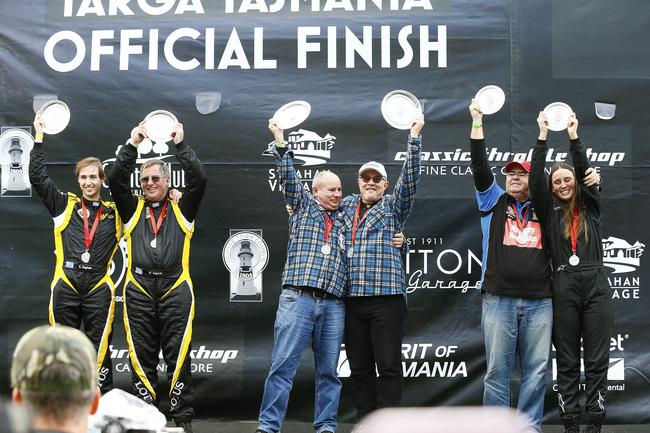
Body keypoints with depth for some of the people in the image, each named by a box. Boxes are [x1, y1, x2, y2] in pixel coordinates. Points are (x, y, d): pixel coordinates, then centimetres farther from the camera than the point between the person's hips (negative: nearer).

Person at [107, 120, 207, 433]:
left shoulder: (182, 209, 12)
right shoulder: (132, 210, 15)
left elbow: (198, 179, -1)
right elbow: (116, 180, 2)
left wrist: (180, 144, -1)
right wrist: (132, 145, -2)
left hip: (175, 288, -1)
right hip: (139, 290, 2)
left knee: (178, 357, -2)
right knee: (141, 359, 3)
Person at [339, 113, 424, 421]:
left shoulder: (394, 206, 8)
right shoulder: (347, 206, 19)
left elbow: (409, 176, -6)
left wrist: (415, 137, -14)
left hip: (386, 297, -4)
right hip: (352, 300, 4)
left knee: (389, 366, -6)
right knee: (360, 367, 7)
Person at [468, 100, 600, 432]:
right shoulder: (494, 202, 11)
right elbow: (479, 167, 1)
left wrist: (592, 181, 4)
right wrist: (477, 123, -4)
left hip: (539, 302, 2)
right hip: (499, 301, -1)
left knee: (536, 369, 2)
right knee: (497, 370, -1)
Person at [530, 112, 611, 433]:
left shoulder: (590, 208, 12)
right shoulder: (549, 212, 10)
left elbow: (585, 172, 1)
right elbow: (535, 179, -1)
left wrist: (573, 135, 0)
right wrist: (543, 135, -1)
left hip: (595, 286, 0)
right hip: (563, 288, 0)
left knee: (597, 359, 0)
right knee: (567, 361, 3)